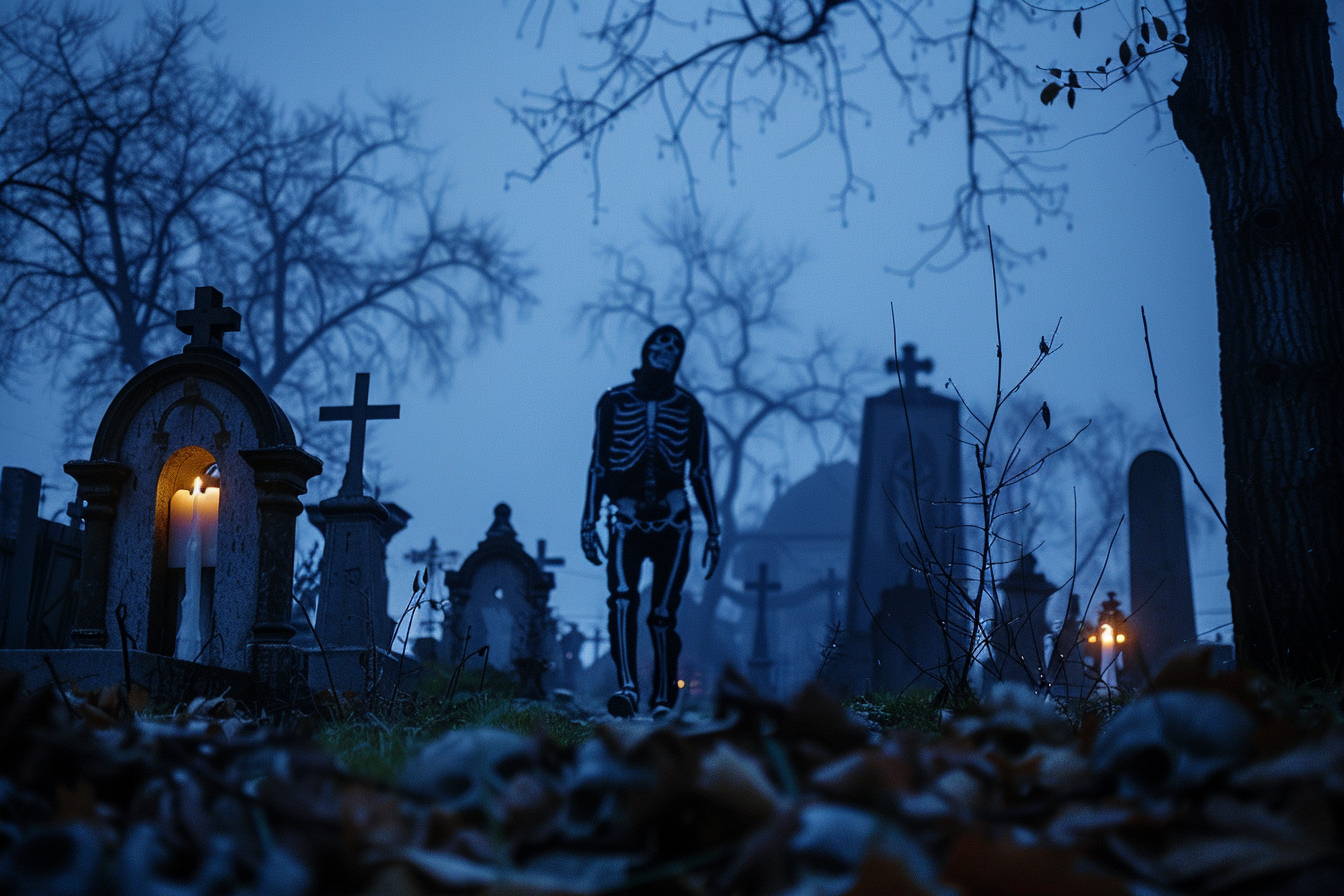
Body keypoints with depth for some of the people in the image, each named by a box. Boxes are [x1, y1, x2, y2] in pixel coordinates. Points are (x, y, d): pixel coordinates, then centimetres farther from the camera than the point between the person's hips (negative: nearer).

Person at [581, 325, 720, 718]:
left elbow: (700, 472, 9)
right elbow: (598, 466, 8)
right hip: (626, 520, 0)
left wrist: (713, 531, 6)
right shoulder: (613, 402, 5)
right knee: (622, 599, -22)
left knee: (663, 615, 0)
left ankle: (663, 702, 9)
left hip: (672, 523, 1)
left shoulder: (688, 408, 6)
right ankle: (626, 689, -30)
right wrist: (588, 523, 3)